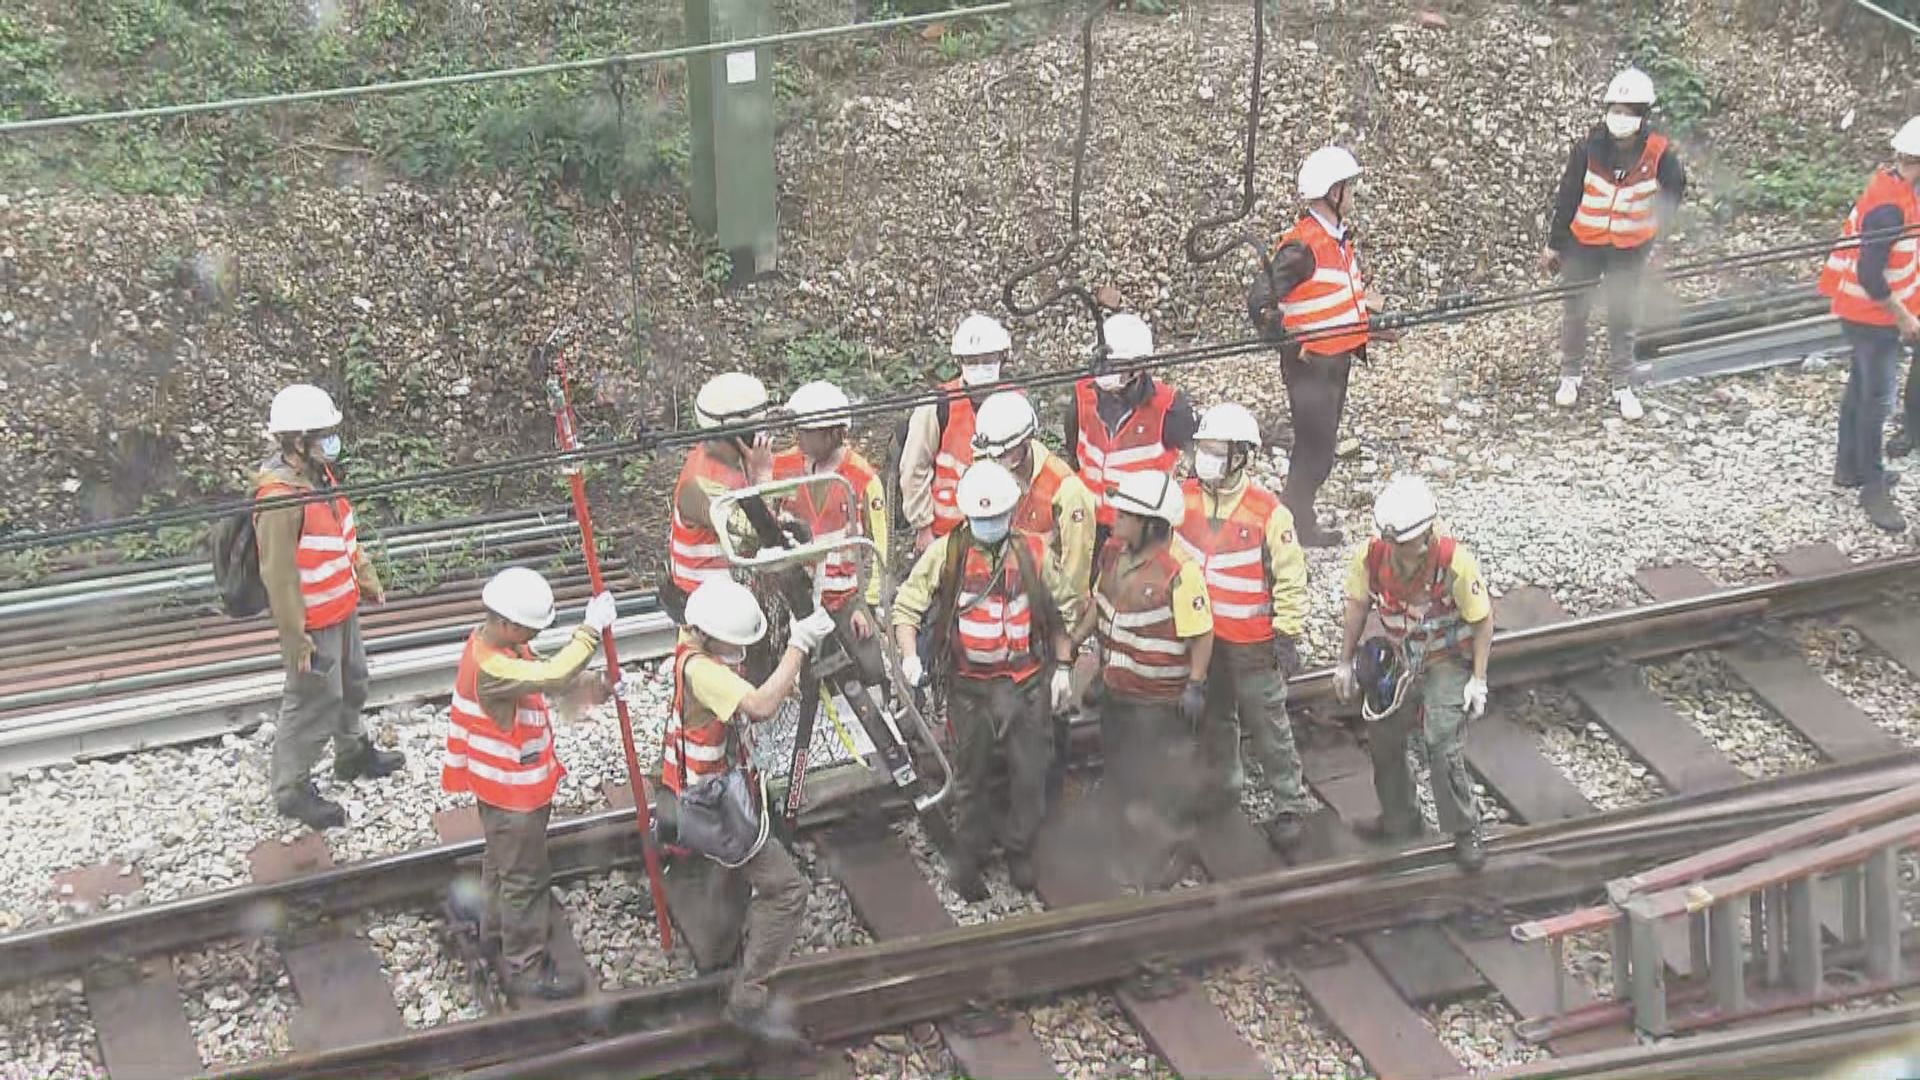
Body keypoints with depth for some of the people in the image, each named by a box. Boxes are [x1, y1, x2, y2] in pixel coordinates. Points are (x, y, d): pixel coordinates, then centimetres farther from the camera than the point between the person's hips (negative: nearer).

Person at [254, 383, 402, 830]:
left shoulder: (318, 472, -2)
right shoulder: (279, 499, -31)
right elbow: (278, 575, -27)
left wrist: (366, 577, 22)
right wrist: (295, 639, -22)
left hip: (343, 606, 10)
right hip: (313, 623, -10)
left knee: (351, 684, 28)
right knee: (314, 703, 3)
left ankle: (354, 753, 51)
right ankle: (292, 789, 19)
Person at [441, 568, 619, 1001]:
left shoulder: (502, 645, -4)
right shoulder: (491, 669, -36)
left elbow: (543, 672, 8)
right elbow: (552, 677, -45)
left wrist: (587, 682, -9)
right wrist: (592, 628, -37)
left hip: (506, 782, 10)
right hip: (512, 790, -10)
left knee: (502, 860, 29)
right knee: (525, 877, 4)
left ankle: (497, 929, 50)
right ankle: (525, 969, 16)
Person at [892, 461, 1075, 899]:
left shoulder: (1032, 553, -1)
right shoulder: (946, 553, -7)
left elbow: (1058, 613, 9)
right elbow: (907, 605, -5)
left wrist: (1062, 667, 8)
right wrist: (910, 654, -19)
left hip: (1028, 683, 1)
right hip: (970, 686, -1)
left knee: (1030, 773, 6)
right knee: (971, 776, 11)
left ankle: (1021, 854, 25)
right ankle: (968, 856, 27)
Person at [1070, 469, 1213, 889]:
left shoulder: (1179, 571, -27)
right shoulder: (1113, 552, -3)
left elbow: (1201, 633, -22)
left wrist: (1195, 686, -20)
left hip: (1161, 698, -8)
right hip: (1116, 689, 8)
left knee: (1164, 779, 7)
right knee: (1118, 772, 24)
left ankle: (1170, 852, 26)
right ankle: (1132, 842, 45)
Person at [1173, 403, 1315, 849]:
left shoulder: (1268, 512, -20)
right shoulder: (1184, 498, -5)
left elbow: (1291, 577, -13)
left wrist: (1287, 632, -12)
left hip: (1251, 642, -5)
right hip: (1197, 634, 5)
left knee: (1267, 724, 2)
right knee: (1212, 715, 23)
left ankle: (1291, 803, 13)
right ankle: (1220, 782, 43)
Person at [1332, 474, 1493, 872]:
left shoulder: (1455, 563, -29)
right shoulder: (1370, 558, -18)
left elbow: (1483, 620, -16)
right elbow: (1359, 607, 2)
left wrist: (1478, 680, -16)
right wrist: (1345, 663, 6)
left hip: (1448, 662, -5)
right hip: (1402, 661, 5)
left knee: (1442, 745, -17)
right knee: (1383, 738, 15)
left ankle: (1466, 832, -1)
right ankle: (1399, 821, 36)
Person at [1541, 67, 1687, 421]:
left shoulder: (1658, 153, -16)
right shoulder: (1589, 147, -17)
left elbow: (1675, 187, 7)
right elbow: (1567, 196, -6)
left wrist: (1654, 226, 10)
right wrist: (1555, 244, -1)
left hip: (1630, 248, 0)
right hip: (1585, 242, 0)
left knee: (1622, 316, 8)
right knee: (1576, 310, 10)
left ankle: (1623, 386, 21)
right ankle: (1570, 376, 29)